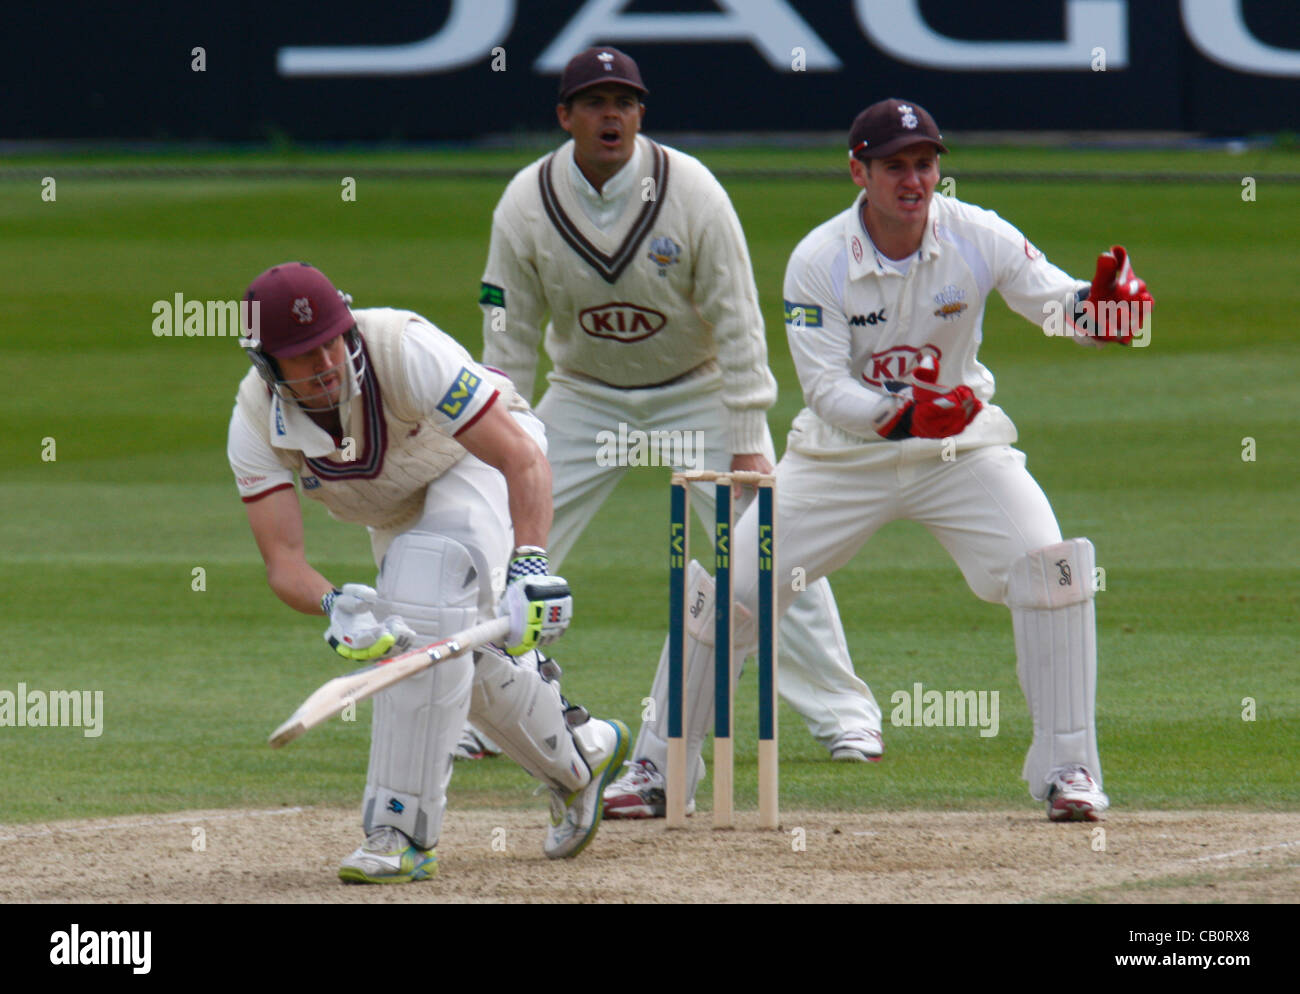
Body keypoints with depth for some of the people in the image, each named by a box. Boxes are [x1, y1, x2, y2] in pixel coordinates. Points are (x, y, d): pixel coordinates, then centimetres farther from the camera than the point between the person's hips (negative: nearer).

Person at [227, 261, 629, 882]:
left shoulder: (405, 351, -38)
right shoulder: (255, 423, -26)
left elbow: (522, 457, -38)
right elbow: (281, 560, -29)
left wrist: (529, 568, -51)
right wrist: (334, 605, -51)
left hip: (481, 463, -6)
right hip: (393, 515, 6)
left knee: (425, 600, -29)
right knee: (470, 658, 11)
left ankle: (403, 832, -29)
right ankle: (578, 756, 41)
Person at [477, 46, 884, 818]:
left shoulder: (691, 192, -21)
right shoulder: (526, 206, -14)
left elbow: (736, 321, -16)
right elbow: (510, 338, -6)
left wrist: (750, 444, -19)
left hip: (696, 392, -2)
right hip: (585, 399, 2)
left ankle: (842, 711, 3)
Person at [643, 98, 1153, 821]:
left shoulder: (980, 239, -13)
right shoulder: (818, 262, -18)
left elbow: (1055, 302, -19)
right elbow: (826, 389, -23)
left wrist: (1098, 304, -43)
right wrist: (901, 415, -43)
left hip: (961, 448, 1)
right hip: (845, 455, -1)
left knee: (1052, 571, -21)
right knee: (727, 594, -7)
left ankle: (1067, 767, -9)